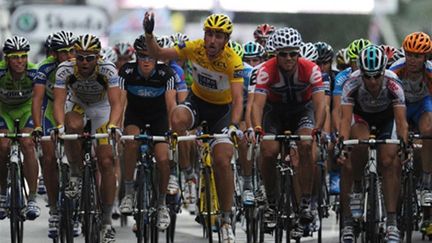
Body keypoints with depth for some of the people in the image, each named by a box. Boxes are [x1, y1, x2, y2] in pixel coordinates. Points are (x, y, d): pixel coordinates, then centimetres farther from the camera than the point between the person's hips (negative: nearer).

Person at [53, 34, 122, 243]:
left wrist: (112, 126, -57)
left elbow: (116, 103, -38)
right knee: (73, 126, -37)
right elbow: (59, 102, -33)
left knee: (106, 163, -11)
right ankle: (76, 174, -13)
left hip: (101, 108, 0)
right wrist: (60, 125, -52)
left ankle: (106, 220, -1)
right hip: (77, 106, 0)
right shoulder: (65, 70, -27)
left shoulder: (108, 70, -30)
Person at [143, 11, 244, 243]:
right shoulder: (194, 48, -19)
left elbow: (238, 98, -34)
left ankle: (226, 219, 2)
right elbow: (158, 54, -13)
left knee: (222, 161, -15)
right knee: (177, 119, -35)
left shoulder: (233, 61, -27)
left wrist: (234, 125, -51)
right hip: (197, 101, 2)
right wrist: (149, 34, -31)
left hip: (222, 109, -2)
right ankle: (184, 169, -12)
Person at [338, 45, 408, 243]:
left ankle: (391, 221, -14)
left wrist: (404, 145, -53)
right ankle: (357, 187, -10)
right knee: (361, 143, -34)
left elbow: (401, 120, -37)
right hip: (361, 116, 0)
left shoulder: (393, 84, -34)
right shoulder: (352, 83, -33)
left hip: (386, 117, 0)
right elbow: (346, 118, -38)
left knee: (389, 162, -17)